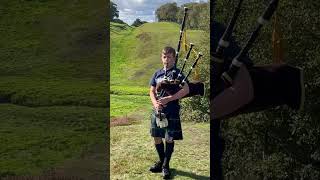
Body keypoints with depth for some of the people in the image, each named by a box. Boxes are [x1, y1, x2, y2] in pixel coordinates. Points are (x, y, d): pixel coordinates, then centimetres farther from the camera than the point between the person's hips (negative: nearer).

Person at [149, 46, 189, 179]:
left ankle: (166, 165, 17)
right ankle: (161, 161, 32)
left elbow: (186, 90, -16)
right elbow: (152, 91, 11)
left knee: (169, 139, 1)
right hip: (157, 110, 5)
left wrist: (168, 99, -21)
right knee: (157, 137, 12)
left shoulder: (178, 73, -4)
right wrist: (155, 104, -9)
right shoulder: (157, 74, 11)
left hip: (171, 111, -5)